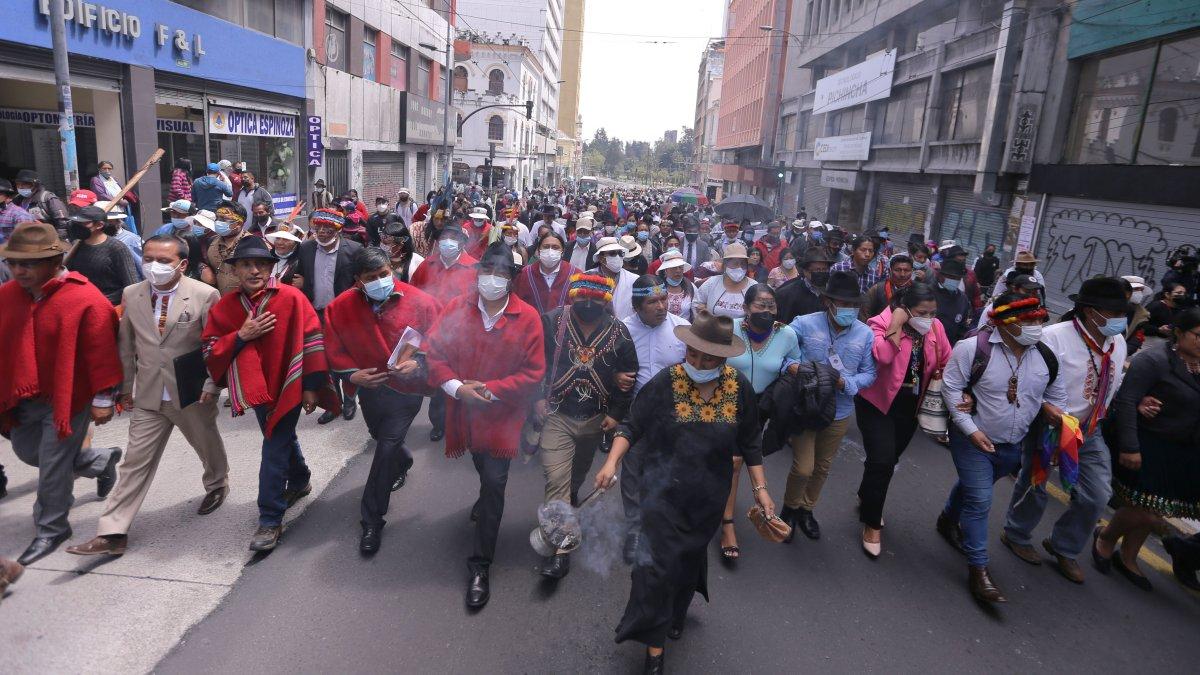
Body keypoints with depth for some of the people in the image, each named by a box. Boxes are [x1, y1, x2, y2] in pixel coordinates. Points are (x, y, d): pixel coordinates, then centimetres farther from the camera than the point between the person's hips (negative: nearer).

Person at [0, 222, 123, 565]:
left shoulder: (87, 299, -20)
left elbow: (101, 352, -18)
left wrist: (102, 399, -16)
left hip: (67, 398, -7)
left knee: (53, 466, 1)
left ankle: (51, 531, 21)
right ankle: (102, 460, 43)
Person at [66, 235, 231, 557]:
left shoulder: (205, 295, -13)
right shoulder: (131, 295, 0)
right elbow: (125, 346, 9)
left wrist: (211, 385, -9)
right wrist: (125, 387, 11)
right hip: (148, 396, 3)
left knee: (208, 446, 20)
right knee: (135, 462, 4)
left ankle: (217, 485, 50)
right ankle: (112, 533, 10)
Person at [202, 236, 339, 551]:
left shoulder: (291, 297, -16)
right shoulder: (224, 307, -2)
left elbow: (312, 341, -15)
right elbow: (210, 351, -3)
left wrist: (311, 386, -15)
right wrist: (241, 335, -20)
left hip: (287, 386, -5)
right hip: (256, 387, 6)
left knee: (275, 450, -6)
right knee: (281, 439, 24)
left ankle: (270, 520, 4)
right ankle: (300, 482, 49)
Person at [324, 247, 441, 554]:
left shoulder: (419, 301, -18)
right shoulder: (341, 307, -12)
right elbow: (334, 348, -3)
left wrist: (418, 363, -24)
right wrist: (352, 373, -18)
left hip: (406, 387, -4)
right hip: (369, 386, 4)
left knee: (387, 447, -9)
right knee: (381, 437, 26)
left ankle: (372, 520, 6)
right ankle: (404, 463, 63)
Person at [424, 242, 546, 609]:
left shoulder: (527, 317, -12)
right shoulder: (455, 308, -5)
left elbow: (534, 372, -12)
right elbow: (434, 352, -4)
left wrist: (490, 389, -19)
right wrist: (456, 387, -18)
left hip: (502, 414, -3)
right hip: (463, 410, 3)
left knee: (494, 482, -4)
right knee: (485, 472, 25)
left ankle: (480, 565, 8)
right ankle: (486, 500, 61)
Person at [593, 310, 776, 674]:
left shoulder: (739, 388, -8)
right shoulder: (665, 382, -17)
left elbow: (749, 443, 3)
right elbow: (632, 426, -11)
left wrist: (760, 488, 2)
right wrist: (612, 461, -25)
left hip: (707, 497, 3)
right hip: (660, 491, -3)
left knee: (689, 558, 21)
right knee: (656, 563, -3)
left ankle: (676, 614, 50)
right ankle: (654, 643, 19)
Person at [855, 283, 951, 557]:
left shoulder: (935, 328, -4)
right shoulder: (881, 323, -20)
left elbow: (948, 362, 3)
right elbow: (883, 356, -37)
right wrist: (897, 324, -31)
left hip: (911, 406, 6)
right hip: (878, 403, -5)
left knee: (889, 459, 18)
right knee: (882, 461, -12)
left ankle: (865, 498, 45)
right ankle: (872, 524, 7)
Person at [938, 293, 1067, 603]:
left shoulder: (1046, 356, -4)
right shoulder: (974, 348, -21)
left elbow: (1056, 396, 12)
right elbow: (951, 387, -17)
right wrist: (971, 429, -21)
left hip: (1013, 446, 6)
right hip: (973, 440, -5)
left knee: (973, 487, 25)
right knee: (979, 500, -8)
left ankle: (948, 520, 53)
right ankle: (978, 569, 3)